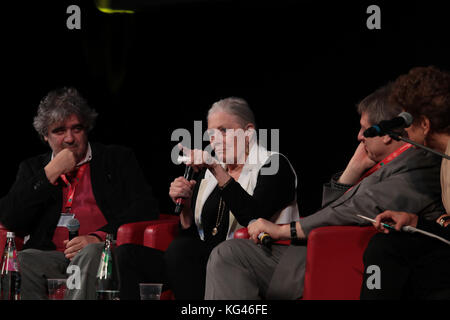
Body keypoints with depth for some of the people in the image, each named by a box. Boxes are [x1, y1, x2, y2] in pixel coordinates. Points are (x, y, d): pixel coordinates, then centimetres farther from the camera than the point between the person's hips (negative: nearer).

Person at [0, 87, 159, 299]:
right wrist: (50, 174, 4)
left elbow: (146, 208, 4)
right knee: (18, 263, -33)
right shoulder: (33, 168, 25)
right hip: (49, 256, 2)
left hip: (99, 252, -1)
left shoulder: (118, 159, 18)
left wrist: (99, 237, -13)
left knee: (91, 253, -39)